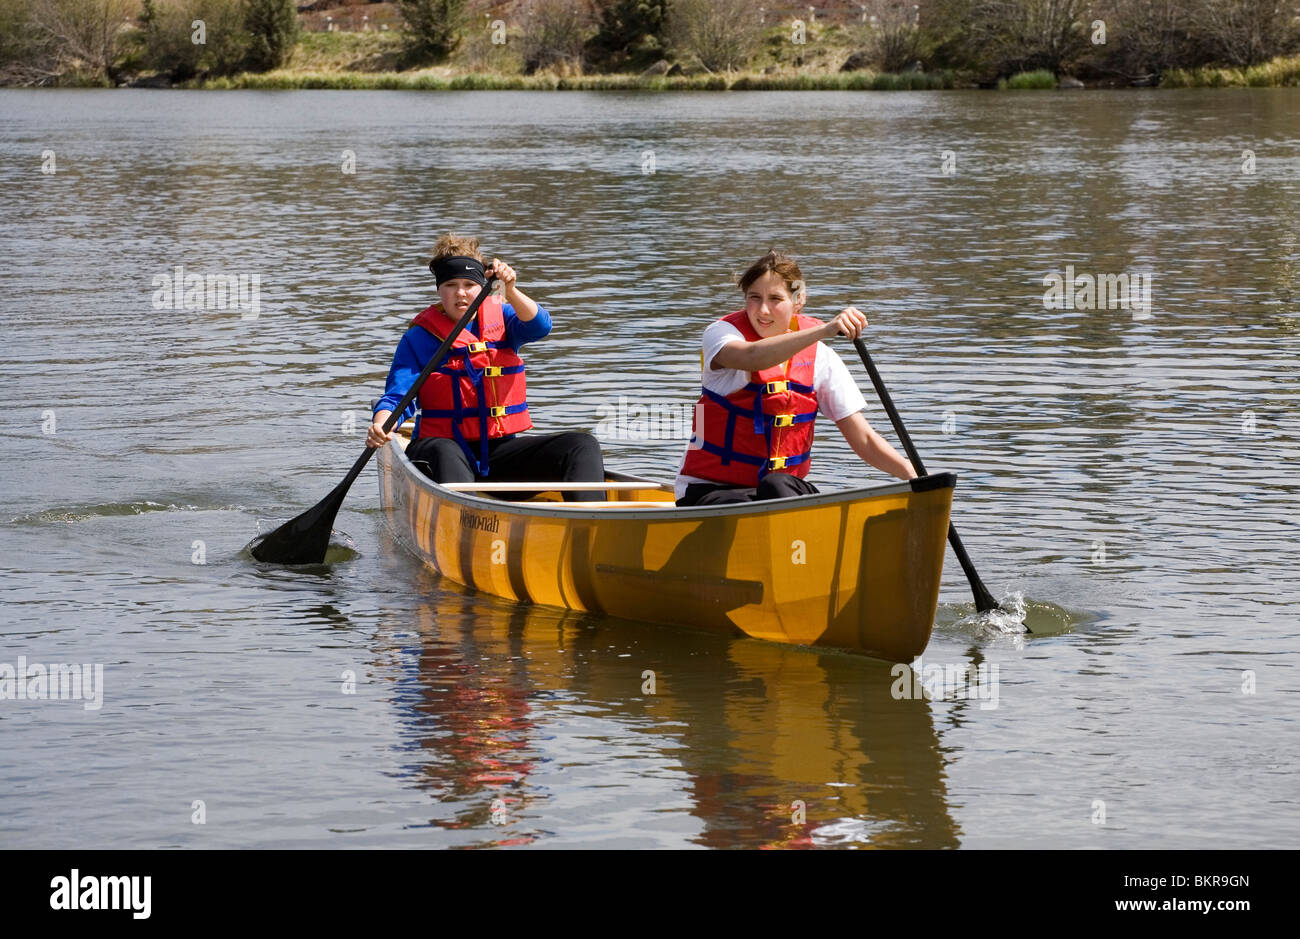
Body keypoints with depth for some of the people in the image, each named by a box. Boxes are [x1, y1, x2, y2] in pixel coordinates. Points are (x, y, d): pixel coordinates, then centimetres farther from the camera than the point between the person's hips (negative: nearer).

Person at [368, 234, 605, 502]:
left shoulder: (500, 317, 10)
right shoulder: (419, 338, 2)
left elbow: (538, 326, -12)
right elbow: (397, 396, -7)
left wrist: (511, 292, -32)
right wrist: (381, 424, -30)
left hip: (502, 449, 4)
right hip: (445, 443, -4)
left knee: (582, 445, -15)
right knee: (444, 454, -39)